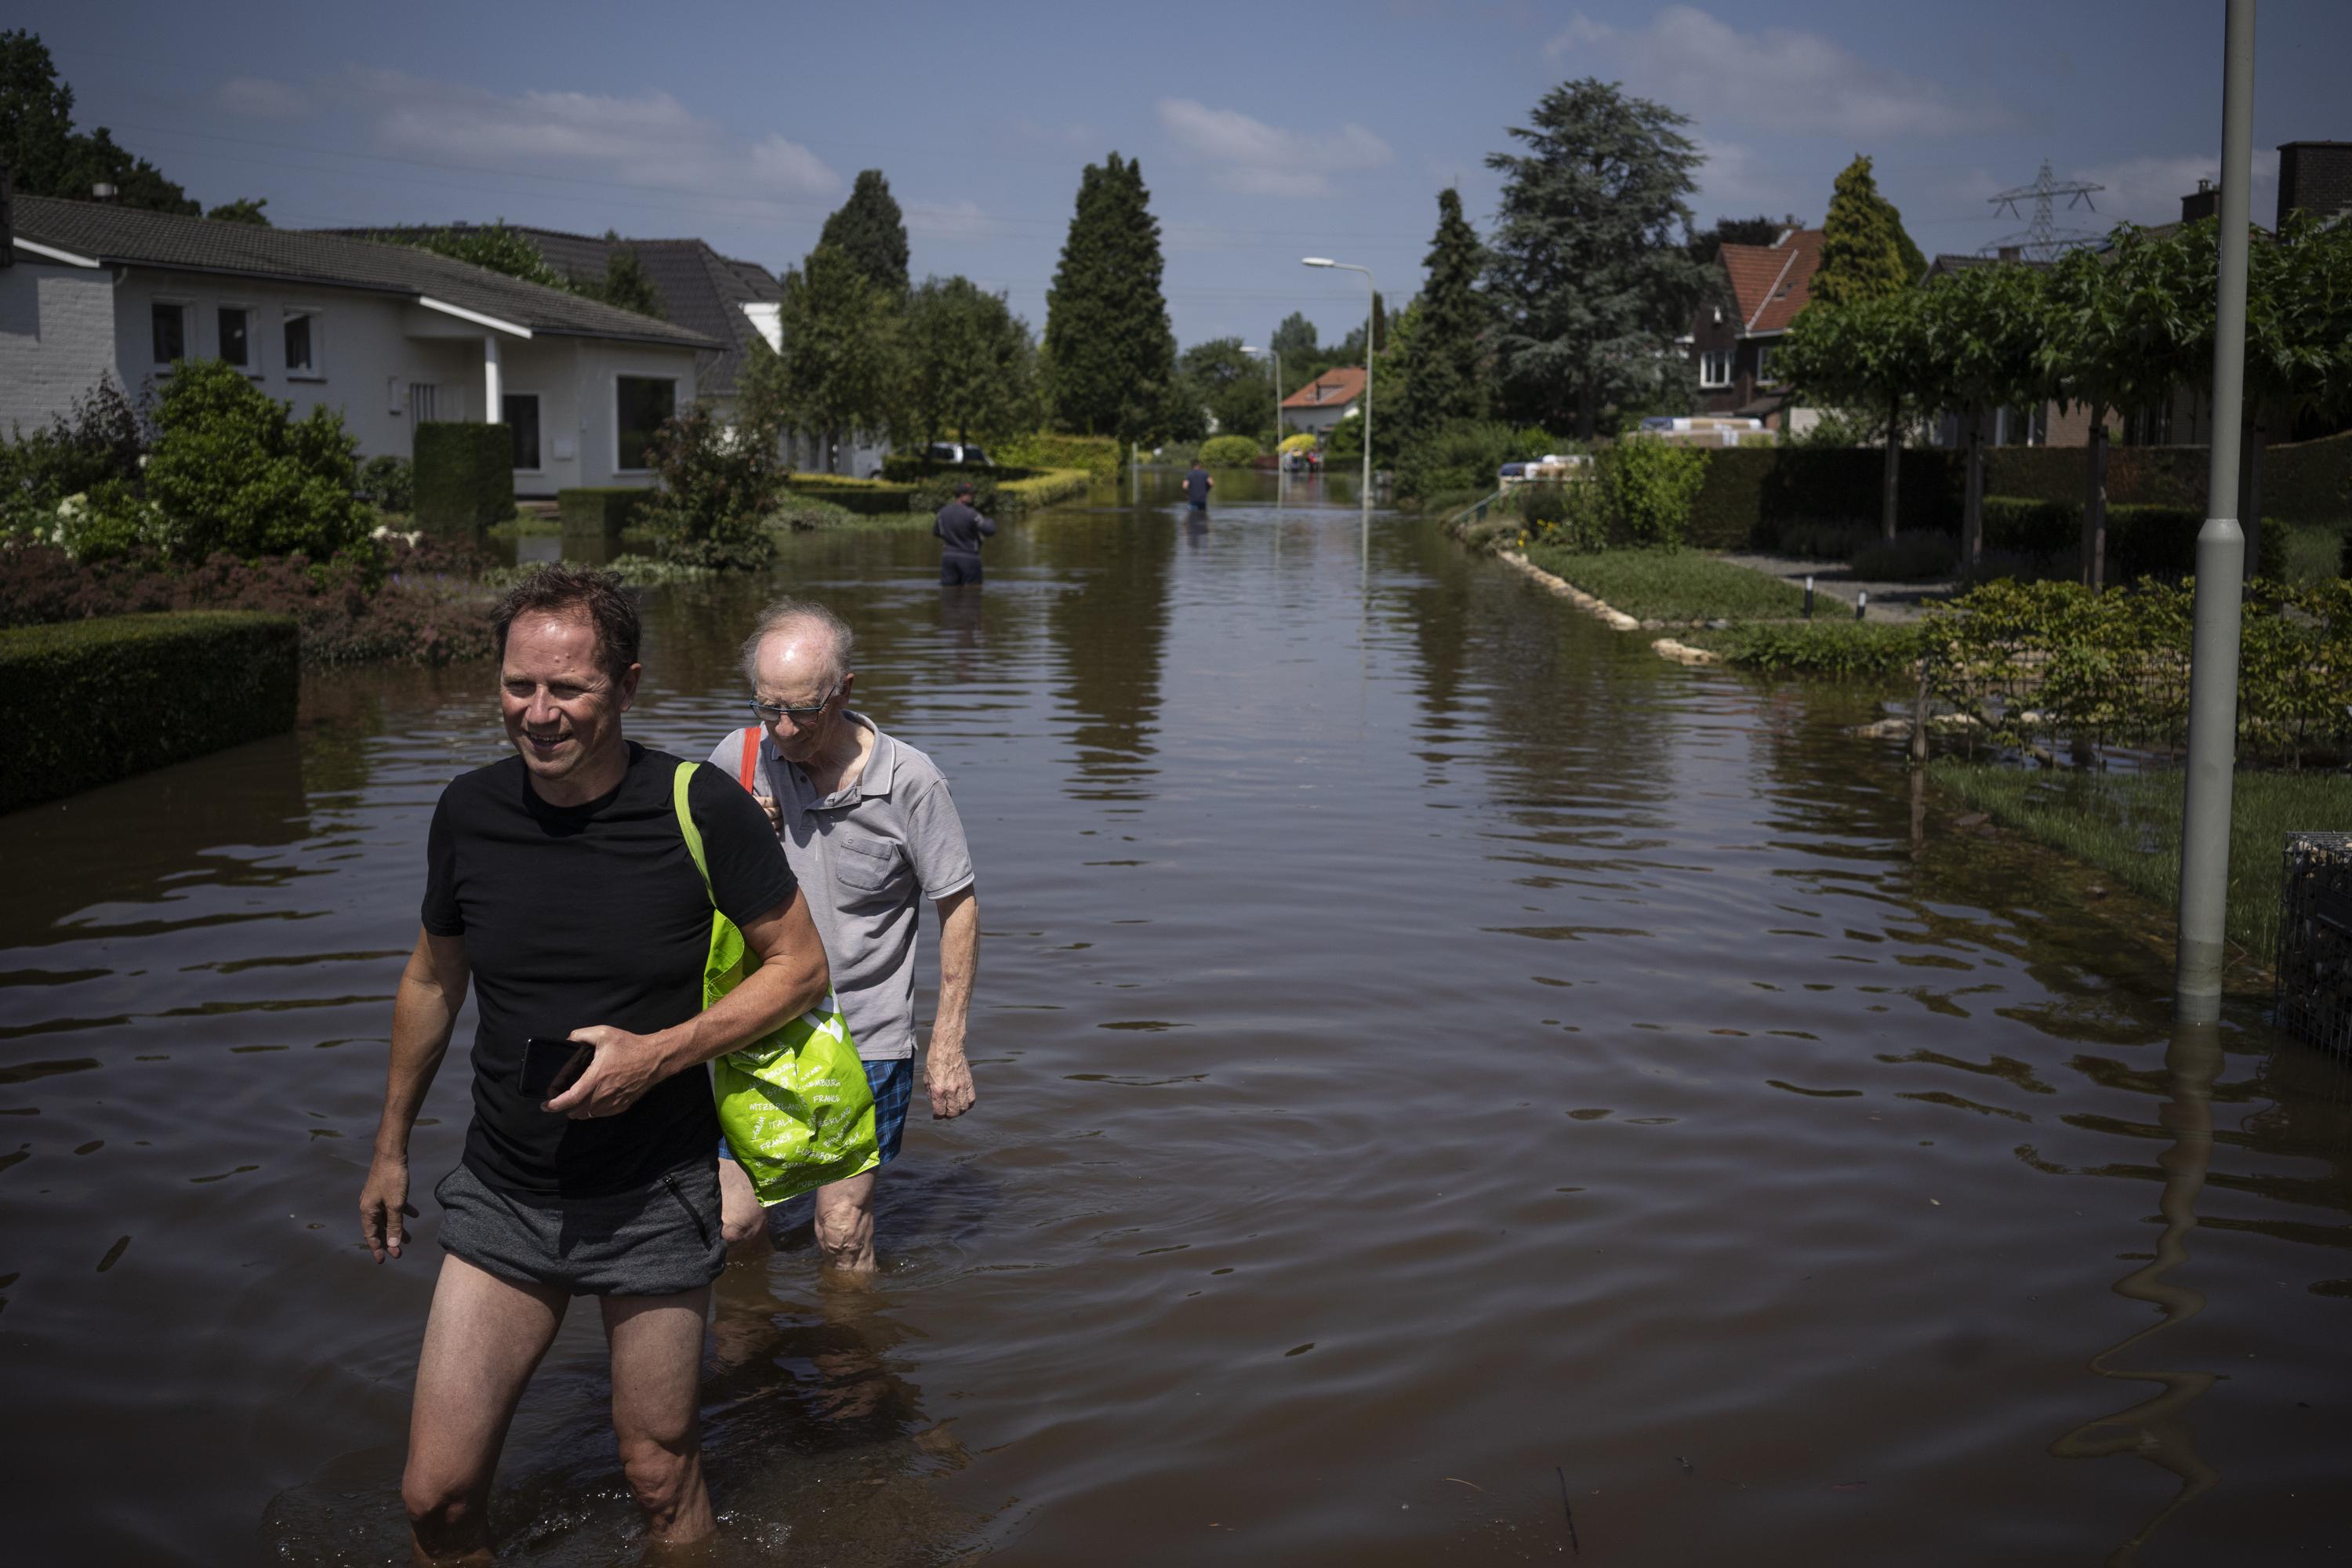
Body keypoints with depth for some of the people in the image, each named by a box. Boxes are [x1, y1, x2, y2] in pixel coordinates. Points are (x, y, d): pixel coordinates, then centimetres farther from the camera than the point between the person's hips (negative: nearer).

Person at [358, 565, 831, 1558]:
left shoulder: (701, 808, -14)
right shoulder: (469, 811, -4)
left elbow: (801, 966, -5)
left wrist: (657, 1054, -19)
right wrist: (391, 1148, 20)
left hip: (654, 1200, -2)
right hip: (502, 1196, 3)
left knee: (661, 1478, 11)